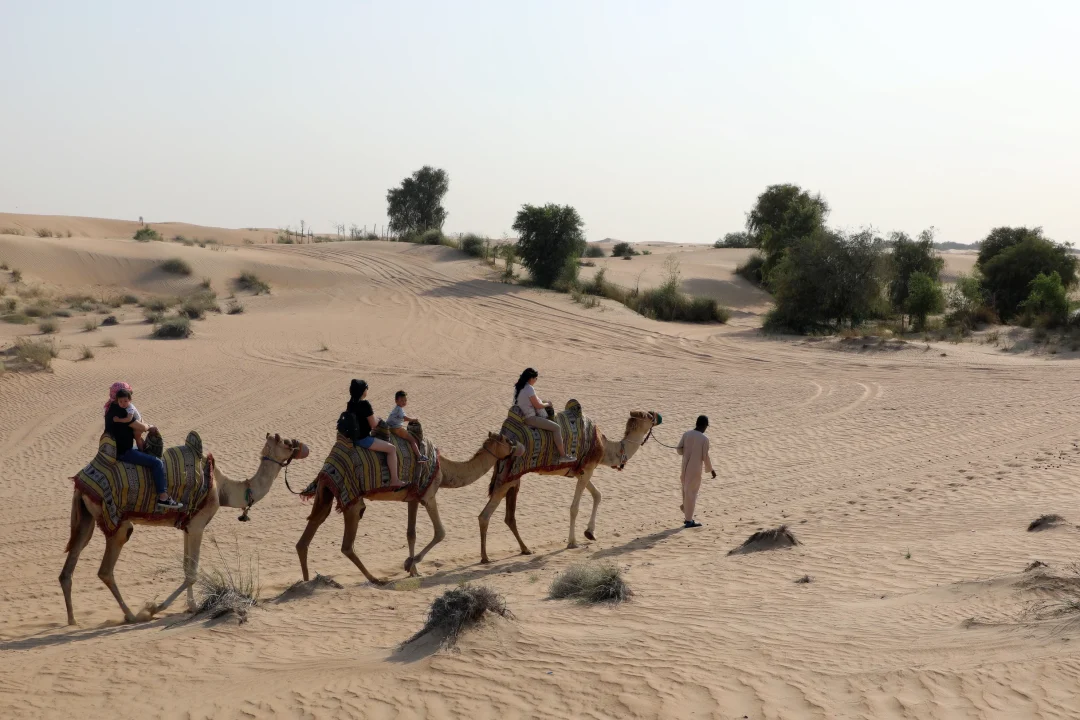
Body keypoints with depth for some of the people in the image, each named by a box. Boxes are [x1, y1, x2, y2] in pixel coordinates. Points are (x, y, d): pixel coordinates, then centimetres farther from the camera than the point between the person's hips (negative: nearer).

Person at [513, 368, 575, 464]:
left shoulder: (517, 387, 9)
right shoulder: (529, 389, -20)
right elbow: (538, 406, -17)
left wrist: (541, 402, 18)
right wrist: (547, 404, 1)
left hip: (523, 416, 11)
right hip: (530, 418, -11)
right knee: (557, 428, -9)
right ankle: (562, 455, -8)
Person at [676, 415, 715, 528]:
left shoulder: (686, 434, 1)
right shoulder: (704, 439, -11)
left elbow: (678, 449, 2)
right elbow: (705, 457, -9)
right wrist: (711, 470, 4)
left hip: (685, 467, 5)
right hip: (695, 469, -5)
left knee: (686, 491, 17)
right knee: (691, 493, 0)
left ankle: (688, 517, 21)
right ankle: (689, 520, 2)